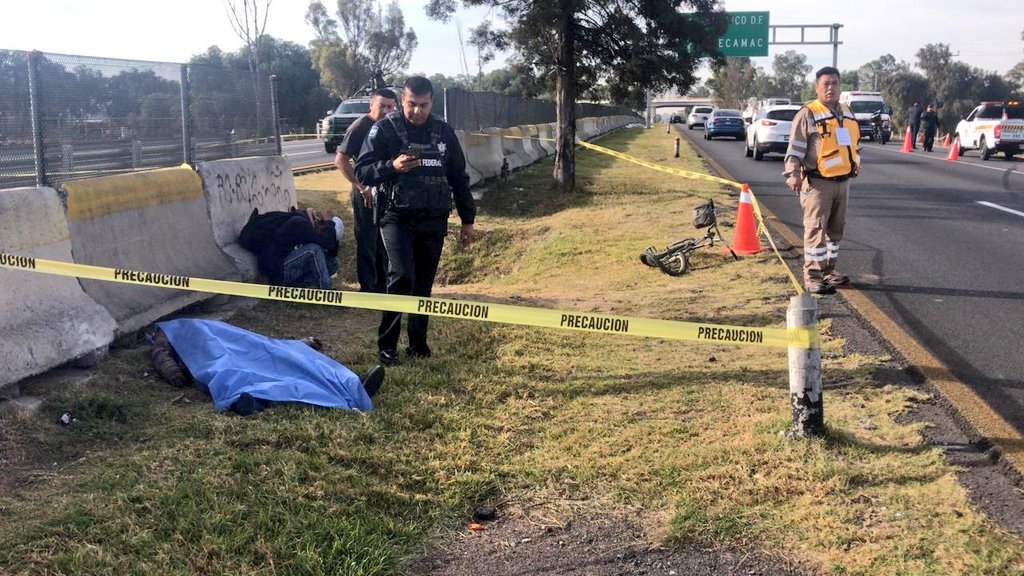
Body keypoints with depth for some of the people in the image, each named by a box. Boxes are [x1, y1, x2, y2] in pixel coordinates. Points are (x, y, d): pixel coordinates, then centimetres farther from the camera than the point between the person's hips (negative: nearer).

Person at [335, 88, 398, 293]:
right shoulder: (361, 127, -13)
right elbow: (341, 161, -16)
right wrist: (362, 187, -19)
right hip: (367, 195, -7)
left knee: (383, 244, 15)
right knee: (367, 244, 1)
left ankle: (382, 287, 27)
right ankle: (368, 289, 9)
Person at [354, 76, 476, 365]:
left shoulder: (444, 131, 8)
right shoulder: (385, 129, -2)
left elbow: (459, 177, 14)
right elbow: (362, 171, -5)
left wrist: (468, 219, 13)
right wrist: (392, 166, -23)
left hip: (434, 221, 4)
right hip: (397, 218, -3)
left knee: (424, 283, 7)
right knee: (402, 277, -17)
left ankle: (418, 343, 19)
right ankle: (386, 344, -4)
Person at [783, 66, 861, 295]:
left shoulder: (847, 113, 15)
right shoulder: (808, 114, -8)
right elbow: (795, 148, -12)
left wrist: (854, 168, 25)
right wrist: (793, 175, -21)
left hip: (843, 181, 8)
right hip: (818, 183, -7)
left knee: (836, 228, 15)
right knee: (816, 228, -9)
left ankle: (829, 270, 27)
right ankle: (813, 276, -5)